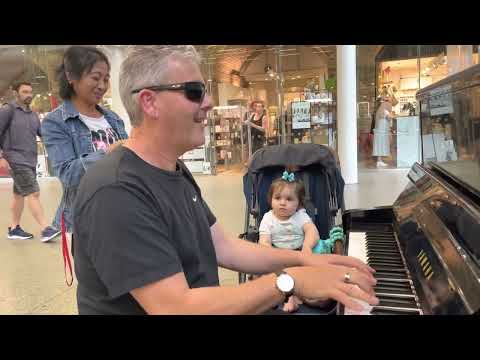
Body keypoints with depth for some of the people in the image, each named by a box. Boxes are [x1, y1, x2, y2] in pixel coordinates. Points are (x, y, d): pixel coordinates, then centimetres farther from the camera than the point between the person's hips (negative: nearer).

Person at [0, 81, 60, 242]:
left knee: (19, 194, 15)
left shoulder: (33, 115, 15)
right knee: (33, 193, -14)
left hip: (30, 161, 7)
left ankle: (14, 228, 26)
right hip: (16, 161, -7)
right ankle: (46, 229, -16)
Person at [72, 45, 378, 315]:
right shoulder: (114, 193, -26)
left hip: (204, 303, 8)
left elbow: (222, 246, 3)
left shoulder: (175, 170, 6)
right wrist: (290, 280, -26)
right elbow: (177, 307, -29)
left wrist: (303, 259, -6)